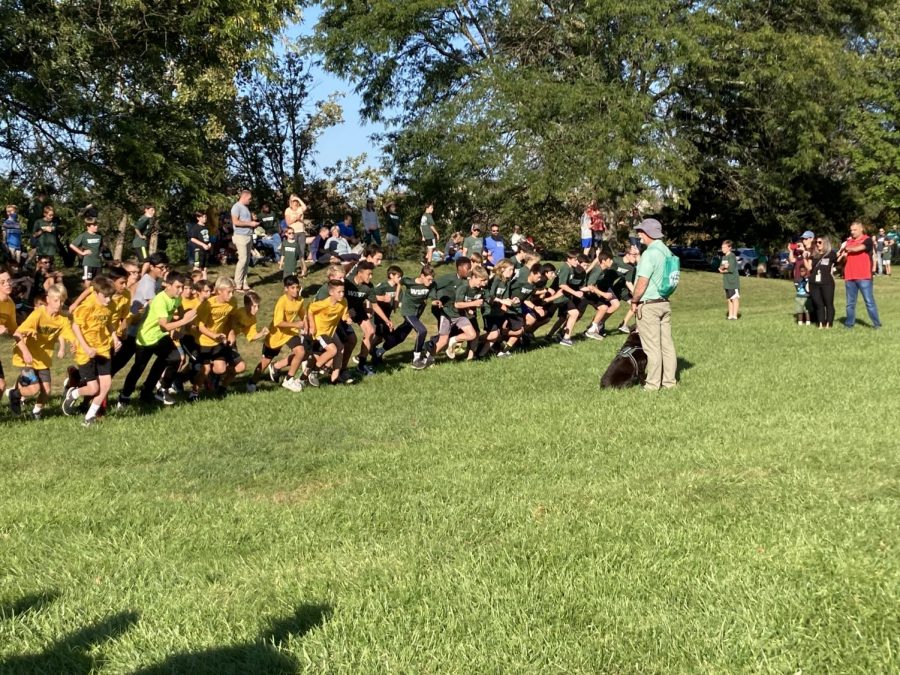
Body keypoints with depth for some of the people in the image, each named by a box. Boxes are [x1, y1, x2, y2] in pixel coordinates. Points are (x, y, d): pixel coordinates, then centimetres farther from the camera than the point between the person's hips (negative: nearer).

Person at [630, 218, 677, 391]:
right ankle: (669, 380, 14)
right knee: (667, 344, 10)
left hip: (648, 305, -8)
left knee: (652, 346, -3)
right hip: (665, 303, 8)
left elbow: (642, 283, -19)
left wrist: (634, 301, -5)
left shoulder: (649, 254, -17)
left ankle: (653, 384, 1)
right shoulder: (667, 251, 8)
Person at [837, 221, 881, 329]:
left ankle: (877, 323, 0)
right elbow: (844, 258, 16)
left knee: (869, 301, -4)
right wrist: (843, 254, -7)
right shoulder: (848, 241, 13)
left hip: (864, 277, -5)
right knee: (850, 303, 9)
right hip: (849, 276, 5)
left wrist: (847, 248, 1)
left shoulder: (867, 240, -3)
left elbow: (857, 248, -18)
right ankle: (849, 323, 16)